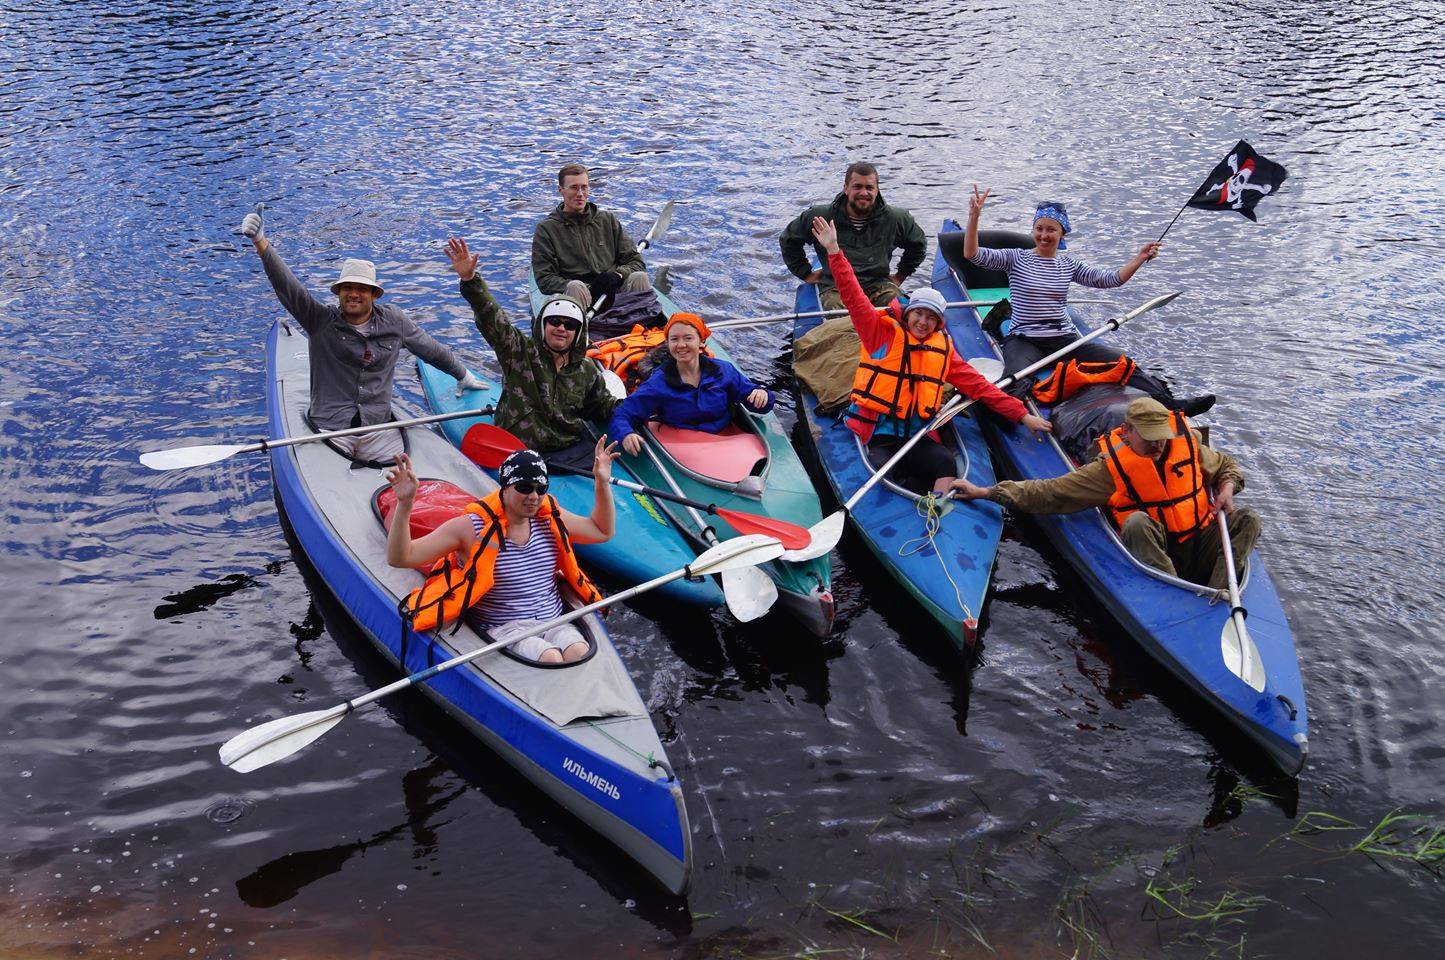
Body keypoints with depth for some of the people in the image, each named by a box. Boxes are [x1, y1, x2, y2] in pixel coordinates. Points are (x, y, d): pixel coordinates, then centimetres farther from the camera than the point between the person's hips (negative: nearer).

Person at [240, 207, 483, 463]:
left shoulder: (394, 321, 6)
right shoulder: (321, 320, -1)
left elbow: (432, 350, 19)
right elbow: (287, 284, -14)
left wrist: (463, 375, 30)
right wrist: (260, 242, -27)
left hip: (378, 429, 3)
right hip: (328, 430, -2)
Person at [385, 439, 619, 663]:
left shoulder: (550, 519, 7)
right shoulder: (472, 527, -9)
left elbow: (602, 531, 24)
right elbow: (399, 558, -13)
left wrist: (603, 482, 11)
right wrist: (404, 503, -27)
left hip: (554, 621, 4)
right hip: (501, 629, -4)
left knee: (580, 653, -29)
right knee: (550, 659, -34)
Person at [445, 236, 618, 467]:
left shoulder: (587, 371, 14)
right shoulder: (520, 351, 1)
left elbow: (605, 407, 27)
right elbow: (492, 318, -12)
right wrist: (470, 280, -26)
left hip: (575, 449, 3)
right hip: (522, 453, -3)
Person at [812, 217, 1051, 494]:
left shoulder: (943, 350, 14)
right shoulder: (883, 332, 5)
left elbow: (978, 385, 14)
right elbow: (854, 298, -4)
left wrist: (1021, 414, 9)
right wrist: (835, 252, -14)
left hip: (913, 437, 3)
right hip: (873, 433, -3)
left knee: (946, 463, -28)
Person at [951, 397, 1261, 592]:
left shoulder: (1187, 442, 3)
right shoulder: (1110, 467, -8)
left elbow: (1225, 465, 24)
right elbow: (1048, 492, -8)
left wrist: (1227, 488, -1)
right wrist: (984, 493, -12)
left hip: (1201, 547, 4)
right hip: (1152, 554, -4)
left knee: (1247, 519, -18)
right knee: (1137, 522, -34)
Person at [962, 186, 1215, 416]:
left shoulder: (1068, 265, 13)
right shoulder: (1017, 259, 1)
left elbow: (1111, 279, 11)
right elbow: (973, 254, -11)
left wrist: (1139, 258, -2)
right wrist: (974, 216, -24)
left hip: (1065, 339, 3)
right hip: (1024, 340, -3)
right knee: (1015, 382, -38)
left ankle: (1171, 404, -18)